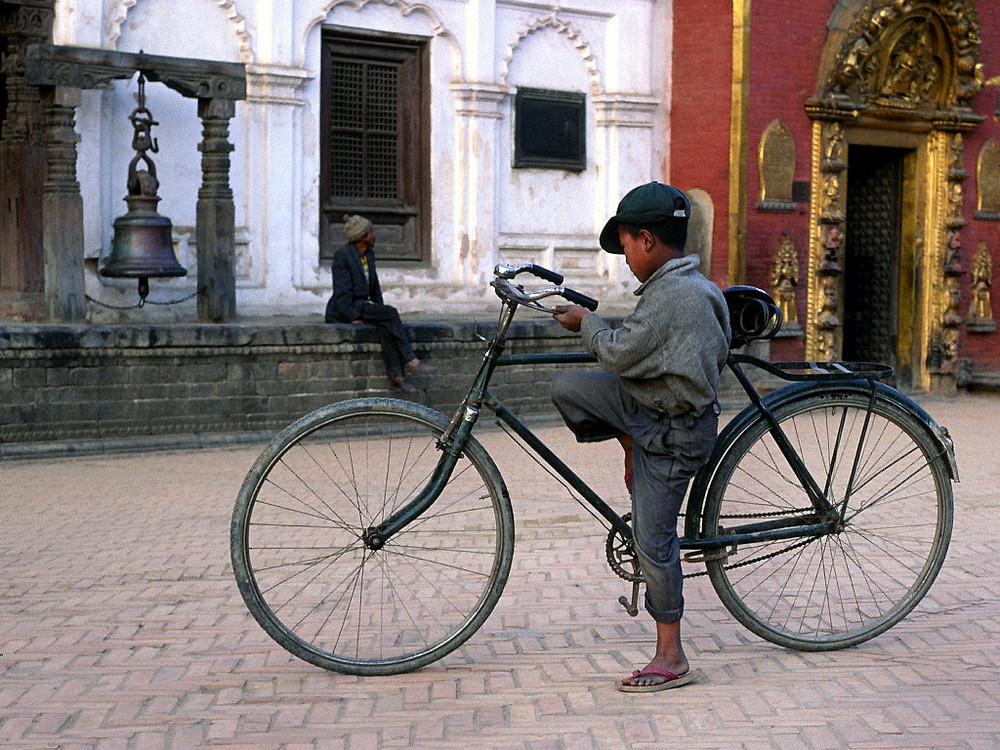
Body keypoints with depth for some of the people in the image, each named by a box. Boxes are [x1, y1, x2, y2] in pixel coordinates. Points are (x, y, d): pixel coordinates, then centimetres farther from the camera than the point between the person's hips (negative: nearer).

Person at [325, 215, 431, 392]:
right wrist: (354, 317, -22)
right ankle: (410, 361, -27)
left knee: (385, 324, -26)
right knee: (391, 313, -26)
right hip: (344, 309, -7)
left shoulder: (369, 253, 11)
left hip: (362, 304, 7)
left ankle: (396, 375, -31)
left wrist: (380, 309, 6)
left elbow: (374, 285, 19)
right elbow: (342, 291, -16)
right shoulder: (342, 255, -13)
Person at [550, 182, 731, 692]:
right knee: (566, 387, -1)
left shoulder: (671, 294, -24)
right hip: (648, 404, 9)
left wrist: (586, 323, -5)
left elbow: (620, 355, -22)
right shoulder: (692, 286, 8)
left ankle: (671, 658, 8)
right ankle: (632, 450, 16)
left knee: (653, 539, -3)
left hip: (675, 430, -9)